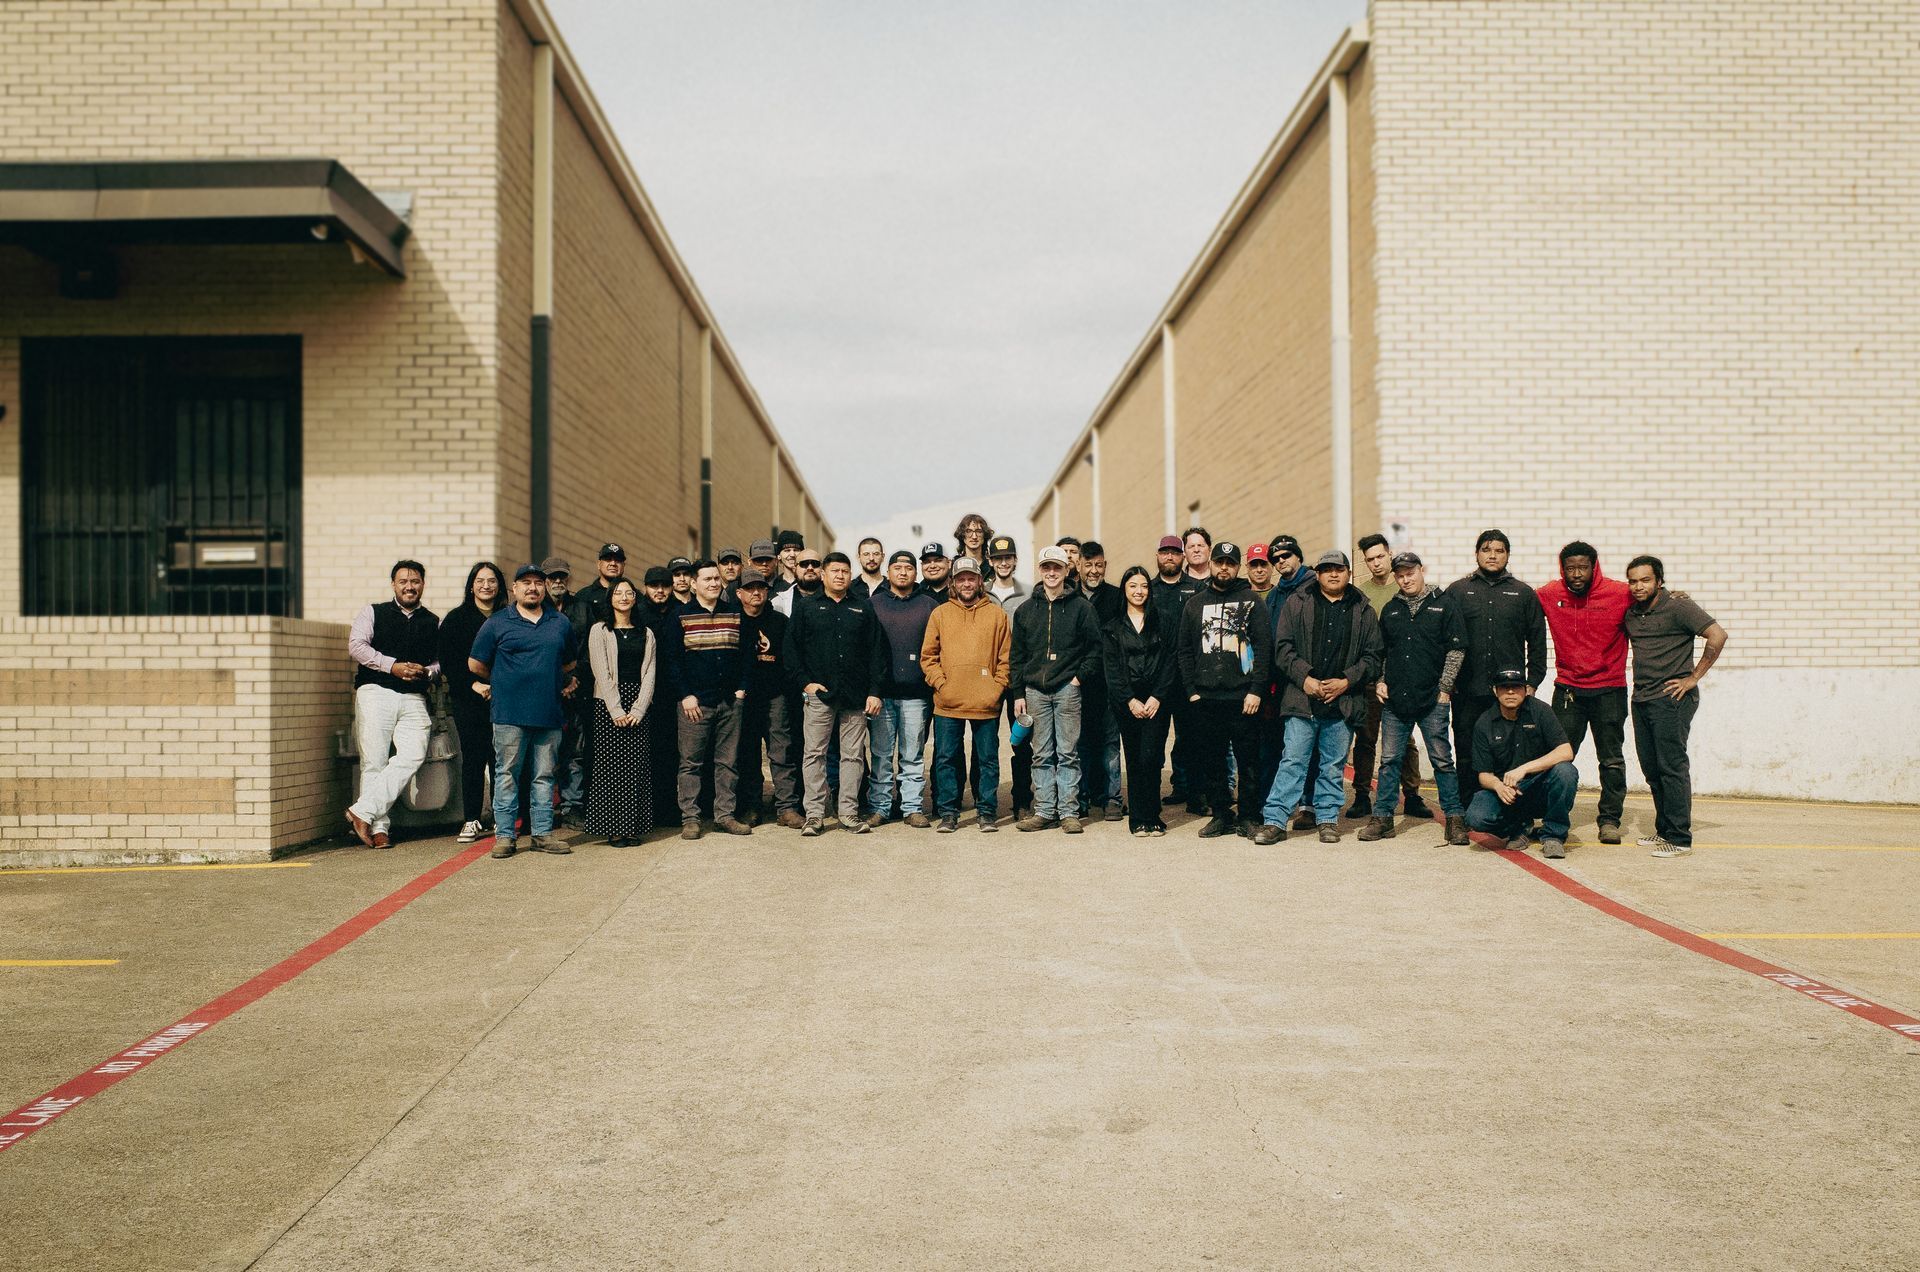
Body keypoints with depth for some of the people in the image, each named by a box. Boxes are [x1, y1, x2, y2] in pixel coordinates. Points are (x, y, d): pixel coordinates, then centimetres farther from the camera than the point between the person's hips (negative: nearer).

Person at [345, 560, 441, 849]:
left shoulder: (433, 623, 19)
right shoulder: (372, 613, 12)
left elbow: (441, 661, 19)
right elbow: (356, 645, -2)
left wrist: (427, 671, -4)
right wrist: (393, 666, -12)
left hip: (414, 698, 2)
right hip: (375, 692, -2)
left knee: (413, 755, -18)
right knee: (374, 762, -5)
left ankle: (362, 811, -14)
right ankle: (379, 827, -1)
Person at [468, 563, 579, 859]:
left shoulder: (561, 623, 13)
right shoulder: (497, 623, 4)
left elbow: (569, 663, 26)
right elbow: (475, 664, 9)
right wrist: (501, 682, 14)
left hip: (549, 714, 3)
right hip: (510, 714, -3)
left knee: (544, 776, 7)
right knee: (507, 775, -1)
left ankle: (543, 833, 13)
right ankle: (505, 835, 5)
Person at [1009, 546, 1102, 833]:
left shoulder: (1081, 607, 3)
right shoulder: (1025, 610, 12)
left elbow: (1095, 648, 2)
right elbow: (1017, 655, 12)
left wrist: (1079, 677, -7)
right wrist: (1018, 693, 6)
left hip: (1067, 689, -3)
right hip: (1035, 690, 3)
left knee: (1068, 753, -1)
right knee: (1041, 755, 5)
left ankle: (1068, 811, 3)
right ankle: (1044, 810, 10)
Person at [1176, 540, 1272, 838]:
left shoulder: (1252, 601, 5)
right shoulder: (1195, 603, 14)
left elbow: (1264, 647, -2)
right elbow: (1184, 650, 13)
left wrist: (1256, 690, -10)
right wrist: (1191, 690, 3)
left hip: (1243, 698, -3)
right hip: (1204, 699, 3)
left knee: (1249, 761, 0)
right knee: (1211, 762, 6)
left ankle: (1250, 816, 10)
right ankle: (1221, 814, 17)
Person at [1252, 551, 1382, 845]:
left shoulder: (1363, 611, 10)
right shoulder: (1297, 603, 7)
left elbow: (1372, 657, 8)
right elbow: (1283, 647, 2)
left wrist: (1346, 681, -6)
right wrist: (1305, 678, -10)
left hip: (1343, 702, 1)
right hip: (1302, 699, -1)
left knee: (1333, 765, 8)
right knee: (1293, 761, -2)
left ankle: (1328, 818, 20)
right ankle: (1274, 820, 0)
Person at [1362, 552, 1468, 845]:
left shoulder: (1443, 605, 3)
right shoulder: (1390, 610, 13)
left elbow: (1457, 648, 0)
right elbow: (1379, 652, 20)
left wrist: (1444, 688, -5)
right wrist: (1379, 682, 7)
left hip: (1432, 700, -3)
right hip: (1394, 700, 3)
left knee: (1442, 760, 2)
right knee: (1389, 760, 5)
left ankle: (1455, 819, 9)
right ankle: (1382, 817, 11)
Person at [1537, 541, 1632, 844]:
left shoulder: (1621, 594, -9)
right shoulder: (1549, 595, -1)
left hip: (1609, 690, -1)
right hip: (1567, 689, 1)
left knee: (1612, 760, 6)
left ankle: (1609, 819, 16)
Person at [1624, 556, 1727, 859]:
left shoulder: (1677, 607, -8)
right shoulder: (1631, 613, 12)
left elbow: (1718, 635, -14)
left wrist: (1694, 677, -12)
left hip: (1672, 699, -7)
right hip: (1641, 699, 8)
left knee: (1671, 766, -8)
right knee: (1651, 768, 11)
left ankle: (1679, 839, -4)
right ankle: (1663, 831, 21)